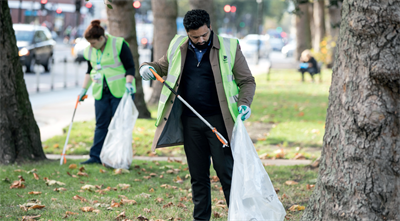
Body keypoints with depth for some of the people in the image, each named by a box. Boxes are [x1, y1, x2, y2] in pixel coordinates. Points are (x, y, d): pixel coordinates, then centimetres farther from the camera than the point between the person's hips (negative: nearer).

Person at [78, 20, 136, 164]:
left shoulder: (119, 45, -9)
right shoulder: (90, 51, 9)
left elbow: (130, 67, -9)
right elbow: (90, 71, 21)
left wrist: (128, 82, -21)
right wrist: (84, 89, 18)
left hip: (121, 91, -5)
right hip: (101, 93, 6)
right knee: (101, 124, 4)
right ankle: (96, 156, 5)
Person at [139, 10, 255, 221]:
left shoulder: (229, 48, -3)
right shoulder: (178, 47, 6)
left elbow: (247, 81, 2)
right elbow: (161, 67, 22)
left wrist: (244, 103, -16)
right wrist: (147, 68, -2)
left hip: (219, 120, -3)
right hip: (190, 121, 4)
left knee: (226, 171, -4)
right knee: (198, 175, 9)